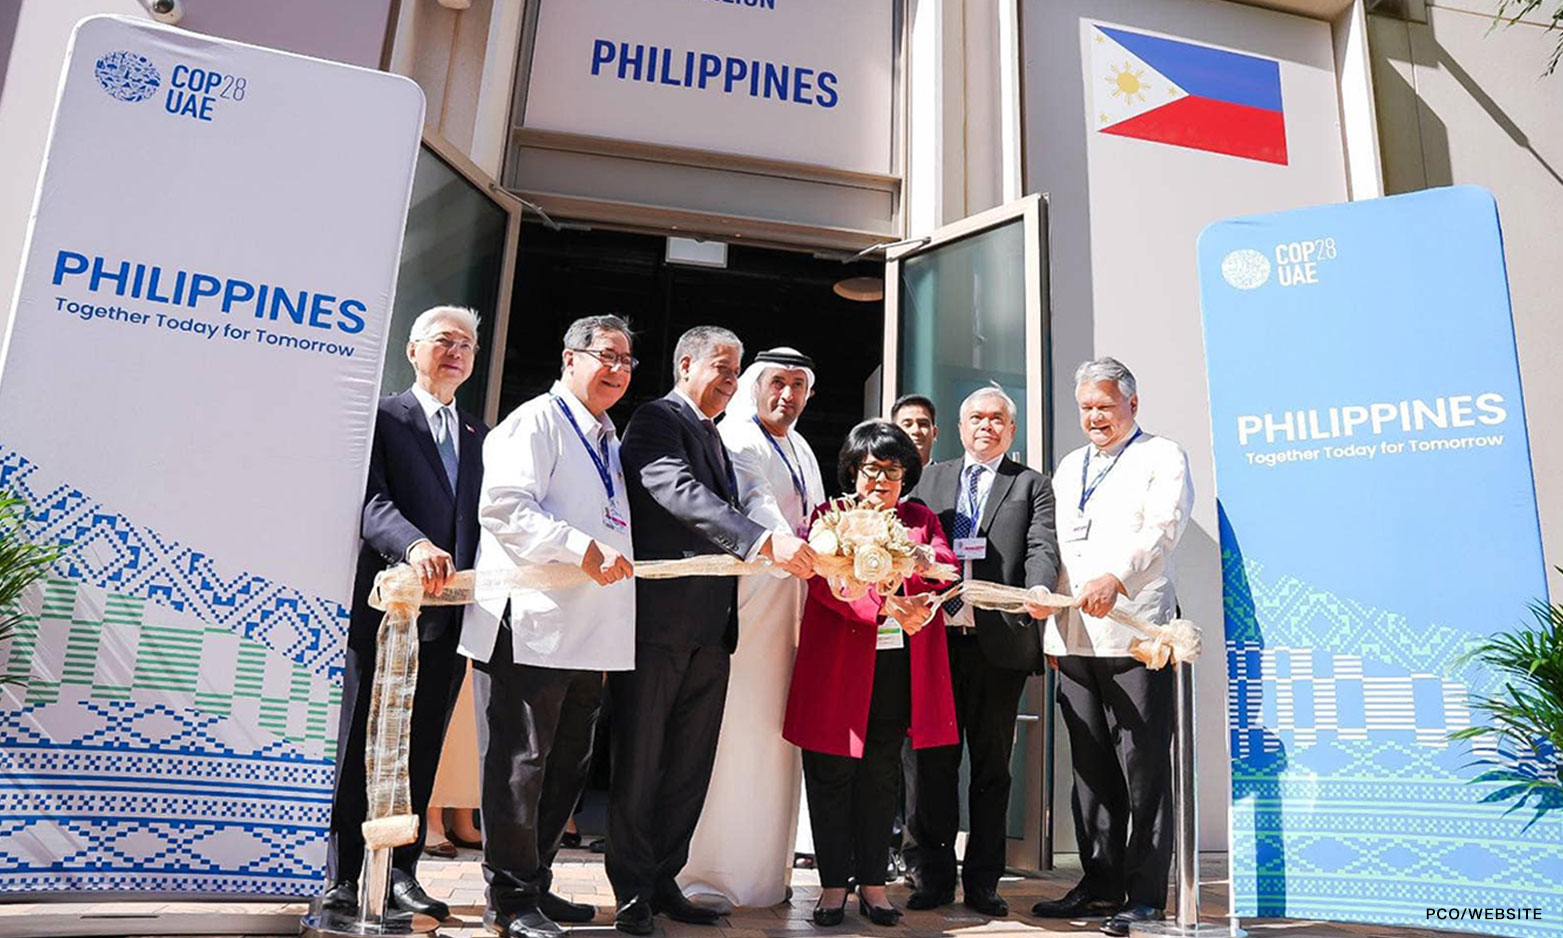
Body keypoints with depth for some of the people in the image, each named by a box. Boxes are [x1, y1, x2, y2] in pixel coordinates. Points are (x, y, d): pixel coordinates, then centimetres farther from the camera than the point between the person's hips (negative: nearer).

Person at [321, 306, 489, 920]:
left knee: (421, 752, 11)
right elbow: (372, 501, -13)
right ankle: (343, 880, 13)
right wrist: (415, 545, -31)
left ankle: (401, 873, 21)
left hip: (449, 613, 5)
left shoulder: (480, 435, 18)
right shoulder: (381, 418, 1)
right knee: (363, 747, 4)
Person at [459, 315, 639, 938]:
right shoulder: (536, 422, -5)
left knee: (567, 766, 14)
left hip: (587, 631, 9)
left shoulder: (608, 438, 23)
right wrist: (582, 548, -25)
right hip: (530, 625, -9)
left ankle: (536, 883, 28)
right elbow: (504, 505, -18)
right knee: (519, 763, -1)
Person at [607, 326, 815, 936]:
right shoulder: (657, 419, -5)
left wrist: (807, 548, 5)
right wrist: (766, 541, -32)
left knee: (690, 766, 11)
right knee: (641, 761, 2)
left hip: (710, 627, 8)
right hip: (658, 617, -8)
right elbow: (681, 493, -22)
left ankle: (664, 882, 22)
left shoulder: (712, 436, 22)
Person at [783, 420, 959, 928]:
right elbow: (827, 581, -12)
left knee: (882, 774, 9)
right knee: (832, 773, 2)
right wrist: (884, 606, -27)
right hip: (839, 663, -2)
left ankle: (873, 882, 20)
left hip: (899, 663, 3)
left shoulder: (920, 520, 15)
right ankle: (833, 885, 14)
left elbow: (946, 567, -3)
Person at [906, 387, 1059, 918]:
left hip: (1000, 641, -1)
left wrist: (1039, 591, -24)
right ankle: (934, 876, 17)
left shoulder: (1031, 485, 11)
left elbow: (1042, 547, -3)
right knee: (934, 760, 5)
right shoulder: (932, 478, 18)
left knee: (992, 764, 7)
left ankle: (982, 882, 17)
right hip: (936, 636, 2)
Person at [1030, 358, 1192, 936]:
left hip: (1134, 630, -6)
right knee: (1091, 768, 10)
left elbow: (1163, 526, -11)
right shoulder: (1068, 467, 24)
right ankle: (1100, 885, 18)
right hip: (1073, 633, 6)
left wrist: (1115, 577, -24)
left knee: (1143, 771, -3)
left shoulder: (1162, 457, 5)